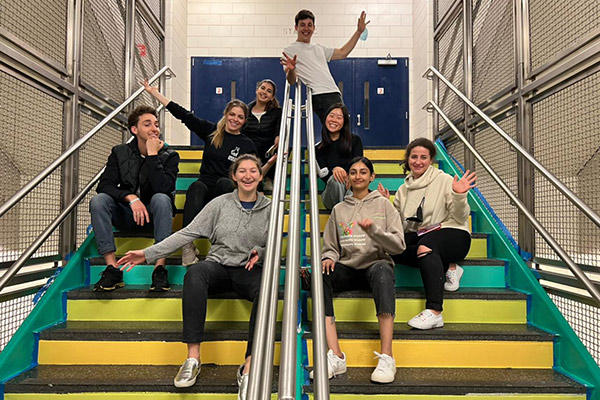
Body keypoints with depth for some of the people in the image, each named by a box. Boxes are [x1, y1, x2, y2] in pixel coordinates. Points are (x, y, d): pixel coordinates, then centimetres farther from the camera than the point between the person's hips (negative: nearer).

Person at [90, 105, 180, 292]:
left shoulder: (169, 155, -3)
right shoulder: (120, 153, 4)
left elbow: (163, 188, -21)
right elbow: (104, 185, -10)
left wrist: (153, 155, -21)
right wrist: (131, 197, -26)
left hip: (154, 215, -2)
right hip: (126, 215, 2)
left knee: (161, 198, -33)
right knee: (98, 200, -24)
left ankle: (160, 268, -35)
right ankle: (112, 269, -27)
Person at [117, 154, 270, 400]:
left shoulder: (270, 208, 8)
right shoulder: (220, 204, 7)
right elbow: (188, 233, 2)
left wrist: (260, 252, -12)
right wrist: (149, 253, -6)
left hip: (249, 270, 0)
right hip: (219, 266, 1)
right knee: (194, 273, -34)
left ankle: (249, 368, -33)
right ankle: (193, 358, -32)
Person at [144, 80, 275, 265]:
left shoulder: (247, 144, 9)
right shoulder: (211, 131, 12)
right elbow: (183, 114, 11)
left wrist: (270, 163, -10)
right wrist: (155, 93, 11)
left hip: (228, 192, -1)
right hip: (206, 188, 1)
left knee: (224, 182, -35)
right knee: (196, 187, -33)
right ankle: (188, 245, -43)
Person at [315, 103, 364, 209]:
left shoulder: (355, 140, 12)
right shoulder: (319, 148, 12)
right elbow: (323, 175, 2)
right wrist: (333, 170, -23)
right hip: (330, 192, 1)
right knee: (335, 179, -34)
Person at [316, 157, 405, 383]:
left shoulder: (383, 204, 10)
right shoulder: (338, 209, 18)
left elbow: (399, 245, 0)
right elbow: (330, 247, 18)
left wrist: (374, 230, -17)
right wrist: (329, 258, -6)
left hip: (376, 265, -2)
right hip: (347, 269, 2)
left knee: (382, 269, -39)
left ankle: (386, 357, -40)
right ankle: (335, 356, -34)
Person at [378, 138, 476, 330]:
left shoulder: (444, 180, 0)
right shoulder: (404, 189, 14)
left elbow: (461, 218, -5)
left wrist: (459, 196, -22)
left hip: (451, 233, -4)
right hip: (418, 236, 5)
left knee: (425, 246, -38)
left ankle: (434, 312, -39)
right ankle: (447, 267, -12)